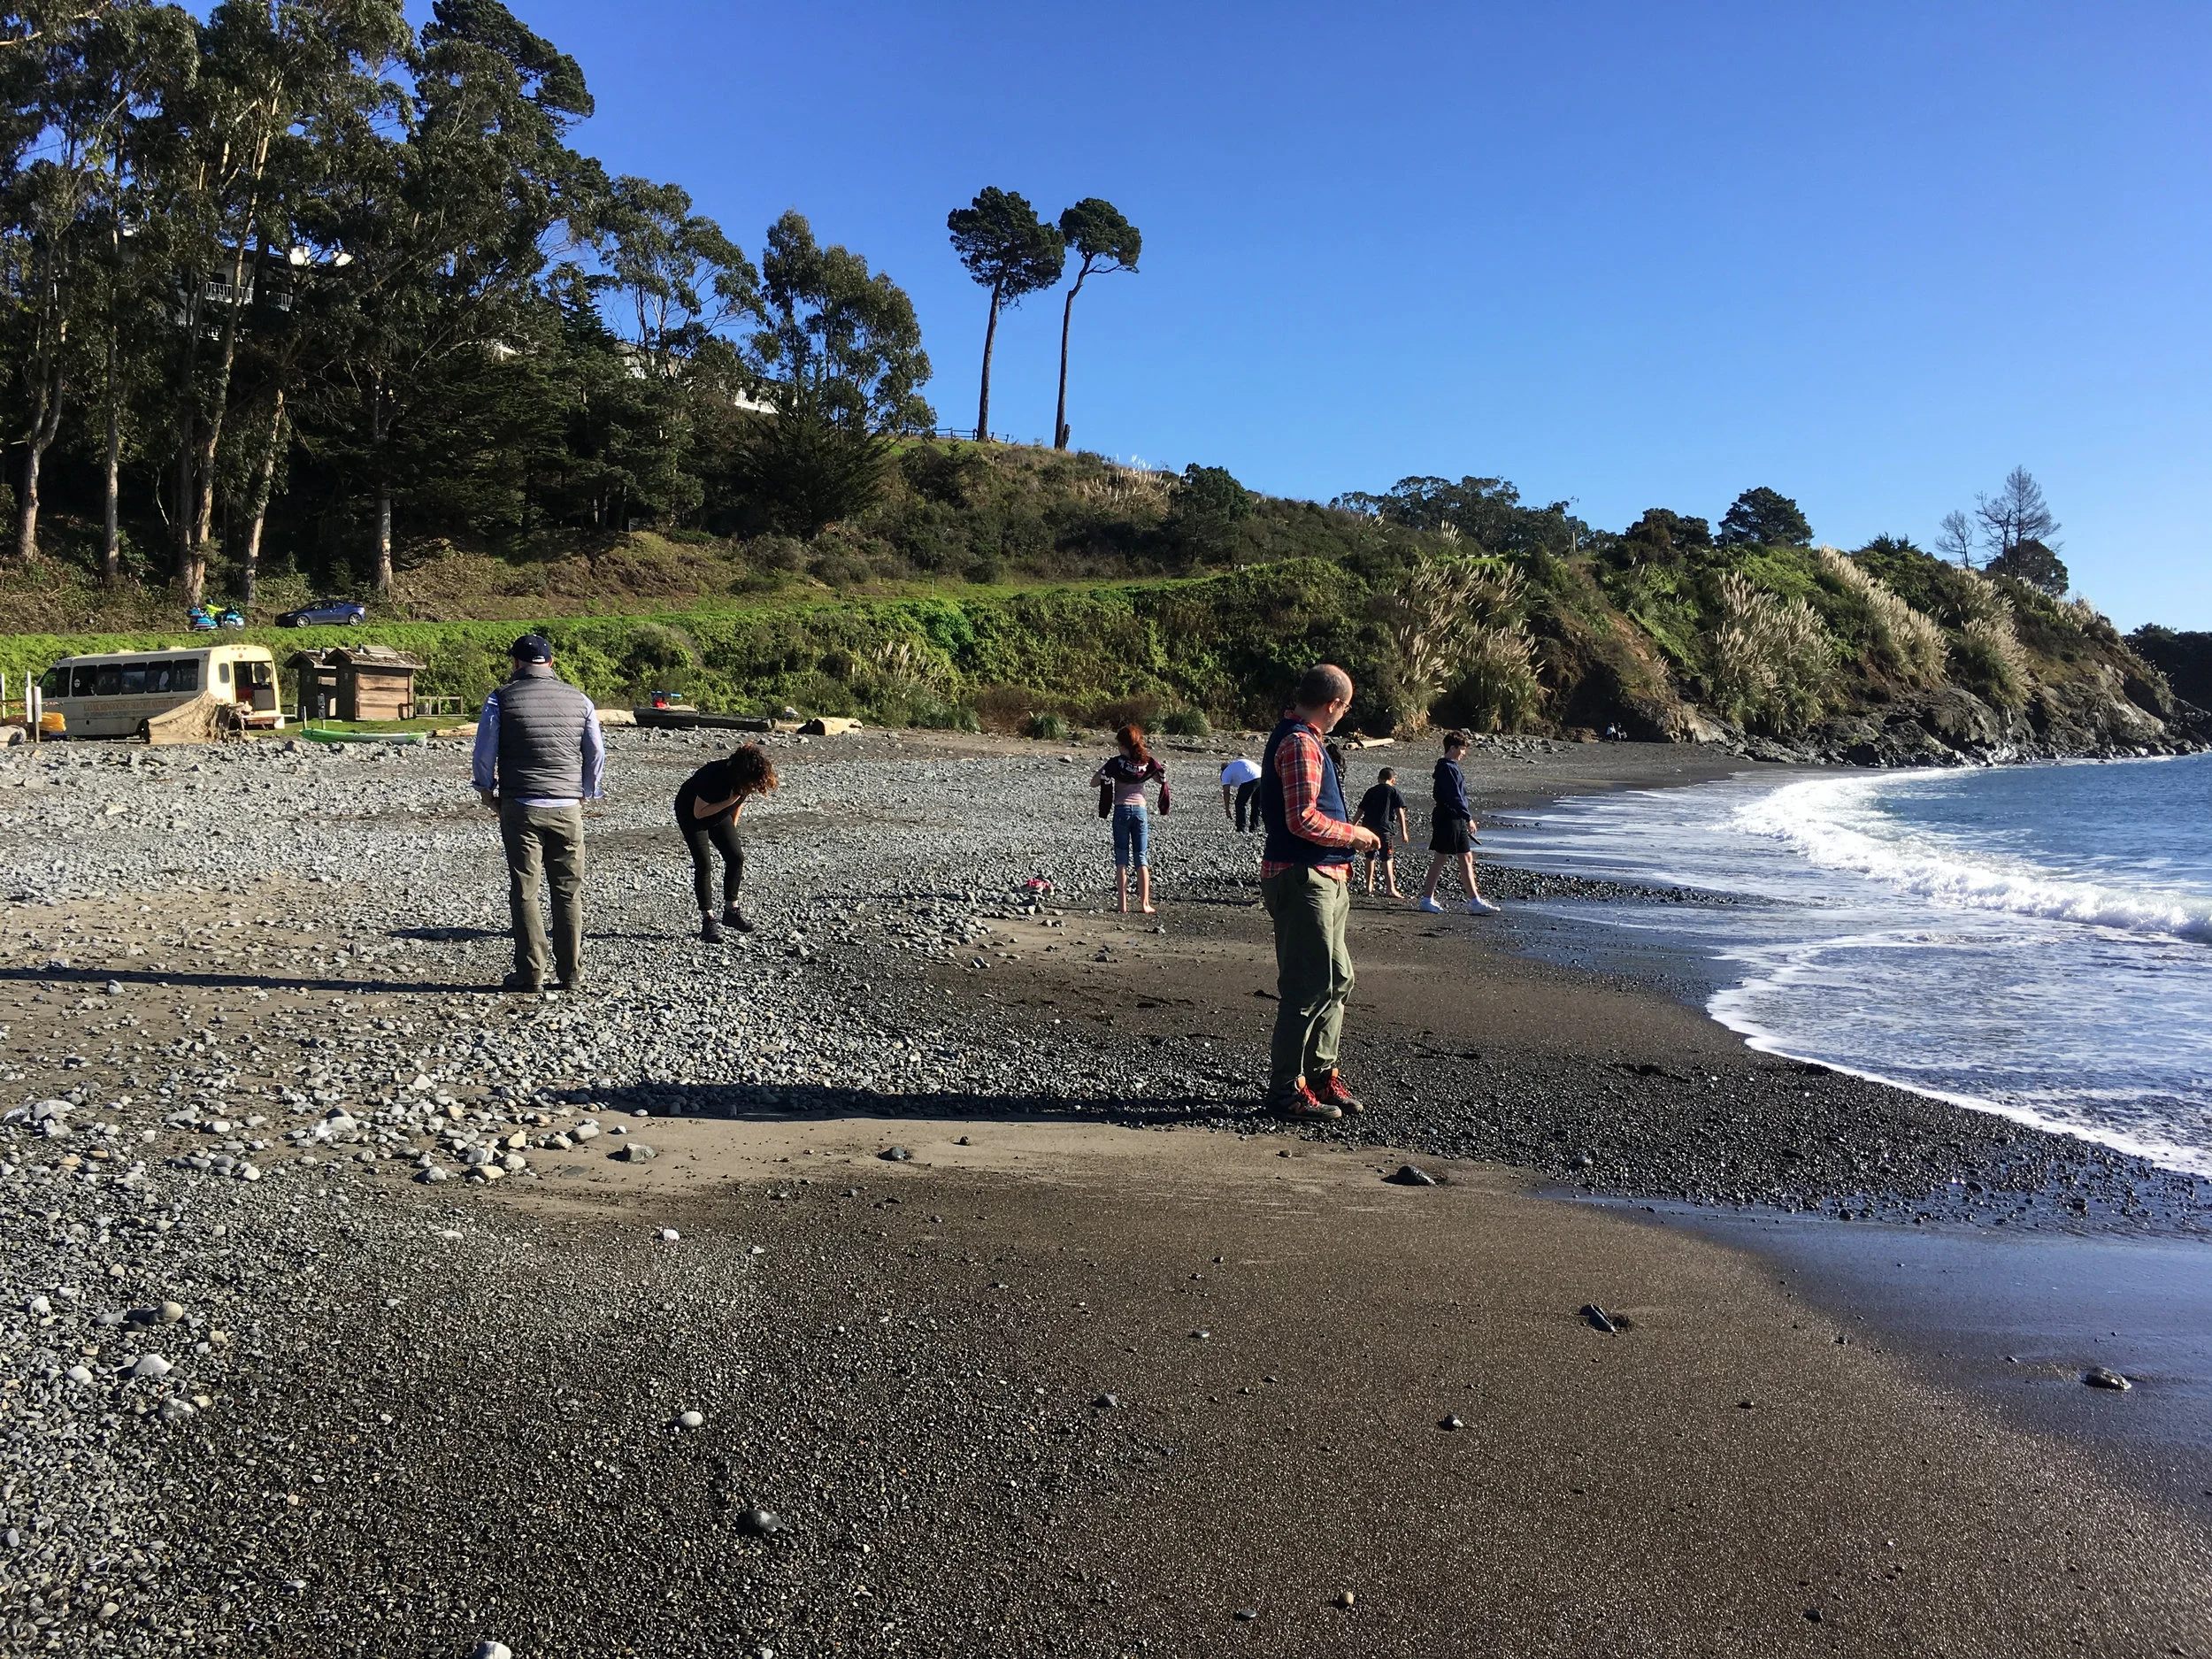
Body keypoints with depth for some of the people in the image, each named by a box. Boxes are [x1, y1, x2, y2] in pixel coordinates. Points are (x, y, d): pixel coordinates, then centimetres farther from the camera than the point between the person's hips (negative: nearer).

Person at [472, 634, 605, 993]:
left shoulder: (501, 699, -2)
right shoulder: (578, 699, 6)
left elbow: (484, 753, -1)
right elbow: (597, 754, 8)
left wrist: (487, 790, 15)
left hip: (519, 808, -2)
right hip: (568, 808, 2)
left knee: (524, 892, 4)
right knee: (569, 893, 6)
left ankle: (531, 974, 4)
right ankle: (571, 974, 8)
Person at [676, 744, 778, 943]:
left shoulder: (745, 780, -18)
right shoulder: (715, 776, -39)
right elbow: (699, 812, -31)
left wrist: (732, 827, 9)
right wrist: (729, 801, -38)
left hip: (720, 814, 6)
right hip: (691, 814, -6)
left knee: (736, 857, -4)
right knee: (704, 864, -15)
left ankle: (730, 911, 10)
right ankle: (708, 920, -9)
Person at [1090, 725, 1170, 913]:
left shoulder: (1116, 762, -8)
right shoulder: (1147, 762, 1)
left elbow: (1094, 783, -9)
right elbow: (1163, 779, 16)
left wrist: (1106, 769, 5)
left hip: (1121, 810, -2)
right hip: (1140, 811, 2)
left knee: (1122, 858, 4)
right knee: (1142, 858, 8)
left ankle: (1124, 904, -1)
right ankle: (1144, 904, 6)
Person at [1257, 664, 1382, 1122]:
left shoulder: (1299, 738, 17)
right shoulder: (1300, 743, -16)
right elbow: (1303, 820, -24)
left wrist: (1347, 834, 17)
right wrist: (1353, 835, -11)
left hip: (1324, 878, 11)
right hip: (1302, 879, -11)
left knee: (1336, 978, 16)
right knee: (1309, 986, -6)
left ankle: (1321, 1073, 25)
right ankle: (1286, 1088, 3)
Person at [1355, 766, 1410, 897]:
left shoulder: (1371, 791, 11)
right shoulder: (1394, 791, 2)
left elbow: (1360, 810, 13)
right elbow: (1400, 812, -5)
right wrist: (1403, 832, -5)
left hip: (1368, 826, 4)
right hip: (1384, 828, -4)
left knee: (1370, 857, 15)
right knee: (1386, 859, -3)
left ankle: (1369, 885, 23)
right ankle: (1391, 888, -9)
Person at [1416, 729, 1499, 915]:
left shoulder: (1451, 767, 17)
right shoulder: (1448, 769, -14)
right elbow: (1455, 797, -20)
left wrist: (1466, 819, 18)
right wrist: (1469, 818, -16)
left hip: (1457, 821, 10)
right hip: (1448, 820, -10)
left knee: (1467, 859, 8)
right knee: (1440, 858, -4)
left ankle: (1475, 902, 11)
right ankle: (1427, 899, 3)